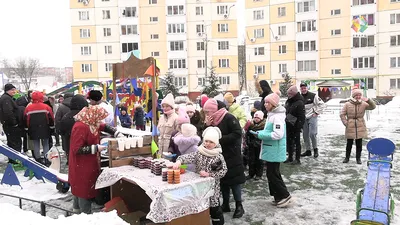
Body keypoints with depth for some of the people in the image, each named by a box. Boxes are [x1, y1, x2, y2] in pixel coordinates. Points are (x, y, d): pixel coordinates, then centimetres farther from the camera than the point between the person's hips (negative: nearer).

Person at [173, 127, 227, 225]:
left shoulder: (219, 156, -8)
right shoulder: (198, 152, -4)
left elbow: (223, 171, -11)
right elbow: (188, 157, -19)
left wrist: (209, 174, -20)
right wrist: (179, 160, -41)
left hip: (212, 186, -2)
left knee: (214, 207, 6)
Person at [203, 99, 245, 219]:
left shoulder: (229, 118, -15)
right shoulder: (212, 121, 7)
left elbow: (237, 133, -22)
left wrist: (221, 139, -22)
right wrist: (208, 126, -10)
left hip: (232, 155, -7)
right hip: (220, 156, 7)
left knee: (234, 180, 0)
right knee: (222, 180, 12)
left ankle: (239, 206, 13)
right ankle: (225, 204, 24)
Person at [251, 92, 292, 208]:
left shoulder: (278, 116, -19)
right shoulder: (272, 114, 12)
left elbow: (278, 134, -26)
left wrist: (260, 134, -22)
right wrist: (260, 133, 4)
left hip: (274, 151, -10)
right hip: (271, 150, 10)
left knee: (272, 174, -1)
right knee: (272, 173, 17)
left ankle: (284, 195, 13)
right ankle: (279, 196, 27)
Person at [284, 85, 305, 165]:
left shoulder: (299, 103, -16)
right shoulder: (289, 101, 10)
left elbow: (302, 117, -18)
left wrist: (299, 127, -20)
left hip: (295, 126, -8)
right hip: (288, 125, 8)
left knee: (296, 142, 2)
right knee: (289, 141, 14)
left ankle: (297, 159, 12)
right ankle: (290, 157, 25)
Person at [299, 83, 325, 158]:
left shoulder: (313, 96, -7)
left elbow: (322, 104, -5)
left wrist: (317, 112, -8)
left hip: (312, 117, -5)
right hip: (304, 118, 5)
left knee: (312, 134, -11)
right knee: (305, 135, 7)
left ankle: (315, 149, 8)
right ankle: (308, 150, 19)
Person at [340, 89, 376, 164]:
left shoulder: (363, 104, 1)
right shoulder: (347, 104, -3)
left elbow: (373, 107, -9)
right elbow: (342, 114, -1)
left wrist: (368, 100, -25)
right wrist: (346, 123, -8)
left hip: (360, 128, 1)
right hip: (350, 127, -1)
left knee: (359, 144, 7)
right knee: (349, 143, 7)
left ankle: (358, 158, 20)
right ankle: (347, 157, 20)